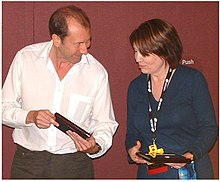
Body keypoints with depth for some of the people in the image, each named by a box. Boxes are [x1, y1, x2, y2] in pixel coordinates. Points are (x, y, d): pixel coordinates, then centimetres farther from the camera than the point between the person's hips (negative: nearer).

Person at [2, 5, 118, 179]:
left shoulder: (97, 72, -6)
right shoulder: (25, 58, -6)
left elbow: (105, 123, 2)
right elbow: (5, 107, 0)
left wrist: (96, 146, -18)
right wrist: (30, 116, -19)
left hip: (75, 164, 0)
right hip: (28, 162, 0)